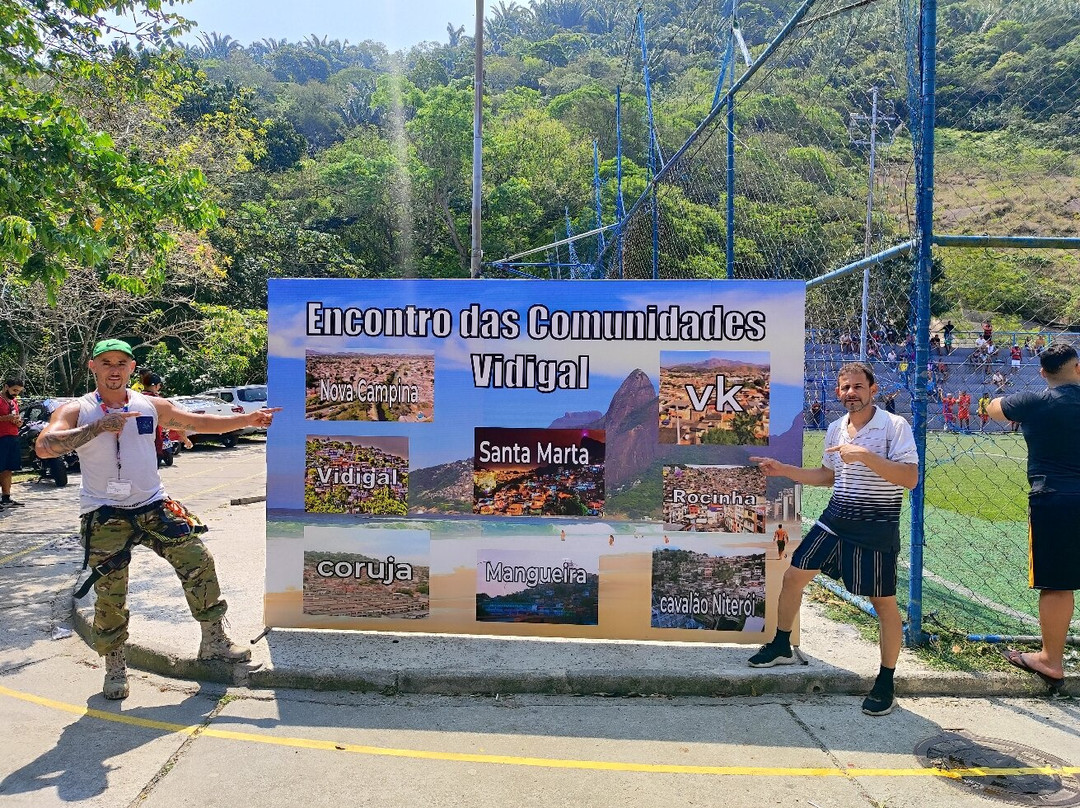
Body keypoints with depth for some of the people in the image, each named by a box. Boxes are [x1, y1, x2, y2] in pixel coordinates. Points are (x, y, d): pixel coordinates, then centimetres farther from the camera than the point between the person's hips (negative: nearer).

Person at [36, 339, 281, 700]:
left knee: (199, 563, -1)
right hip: (105, 516, -3)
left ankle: (214, 641, 14)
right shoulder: (75, 411, -5)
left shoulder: (152, 406, 4)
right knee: (110, 594, -1)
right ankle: (114, 667, 19)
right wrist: (98, 427, -29)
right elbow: (44, 447, -21)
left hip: (154, 506, 3)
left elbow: (200, 422, 9)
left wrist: (248, 419, 2)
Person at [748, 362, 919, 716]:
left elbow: (910, 477, -23)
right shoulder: (835, 429, 7)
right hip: (835, 520, 6)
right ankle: (781, 647, 28)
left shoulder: (895, 426, -12)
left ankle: (886, 684, 20)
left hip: (876, 529, -6)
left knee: (884, 604, 2)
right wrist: (783, 470, 10)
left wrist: (865, 455, -31)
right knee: (793, 576, 8)